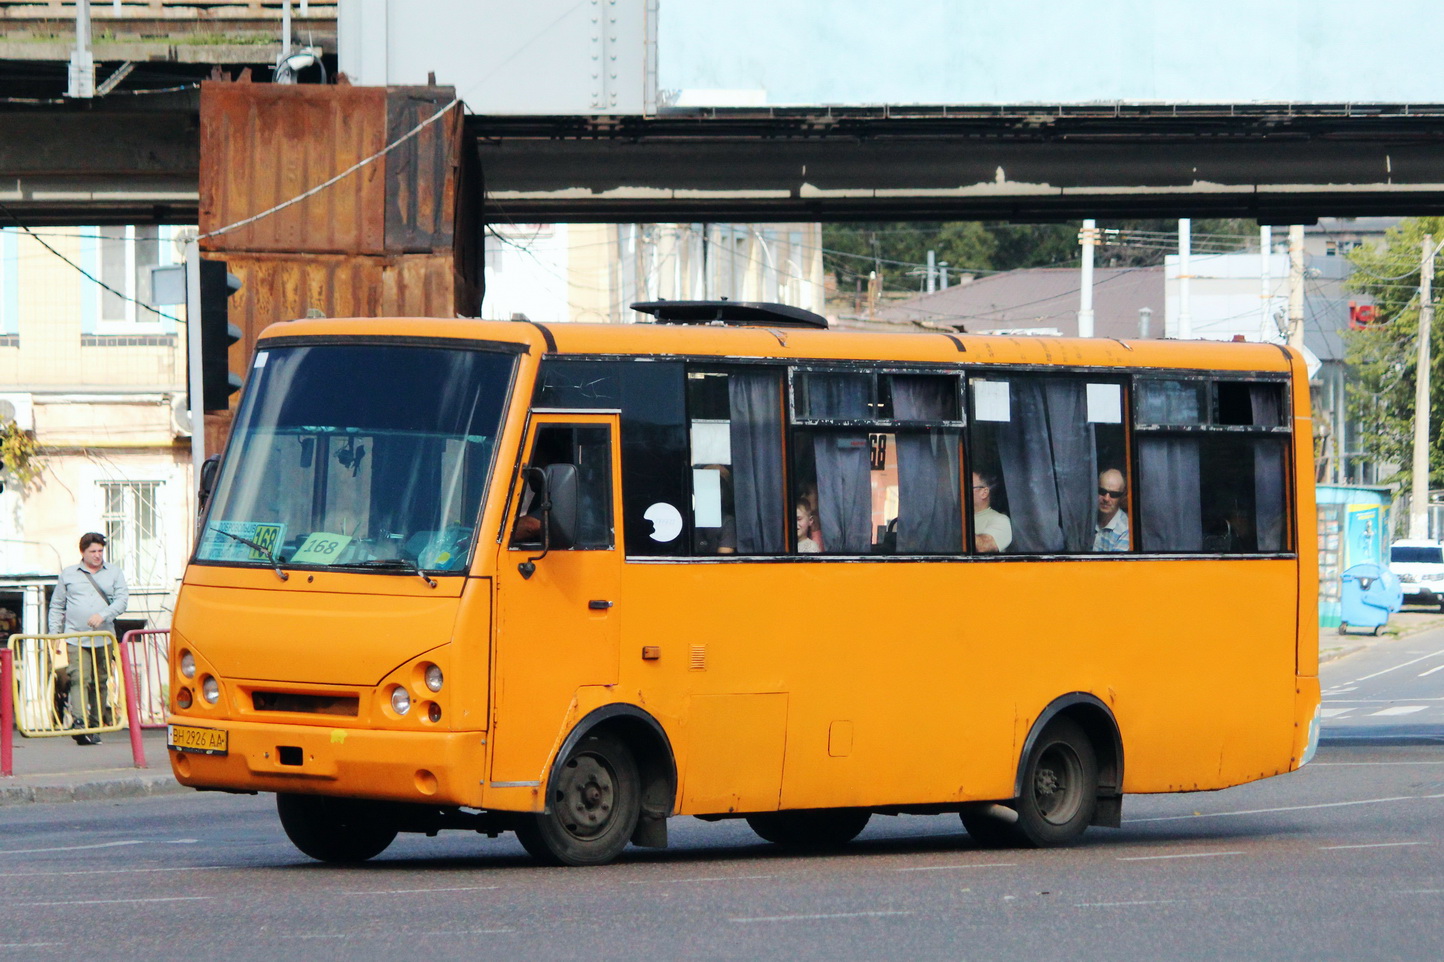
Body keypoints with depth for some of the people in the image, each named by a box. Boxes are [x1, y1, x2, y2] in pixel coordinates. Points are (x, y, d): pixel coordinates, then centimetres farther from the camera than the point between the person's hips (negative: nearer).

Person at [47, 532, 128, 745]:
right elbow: (57, 607, 15)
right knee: (79, 679, -17)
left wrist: (103, 615, -16)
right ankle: (79, 721, -29)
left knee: (101, 683, 5)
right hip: (75, 638, -2)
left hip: (103, 639, 2)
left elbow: (122, 599, 0)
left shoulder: (113, 573, 12)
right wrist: (54, 635, 5)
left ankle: (96, 725, 12)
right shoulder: (68, 575, 12)